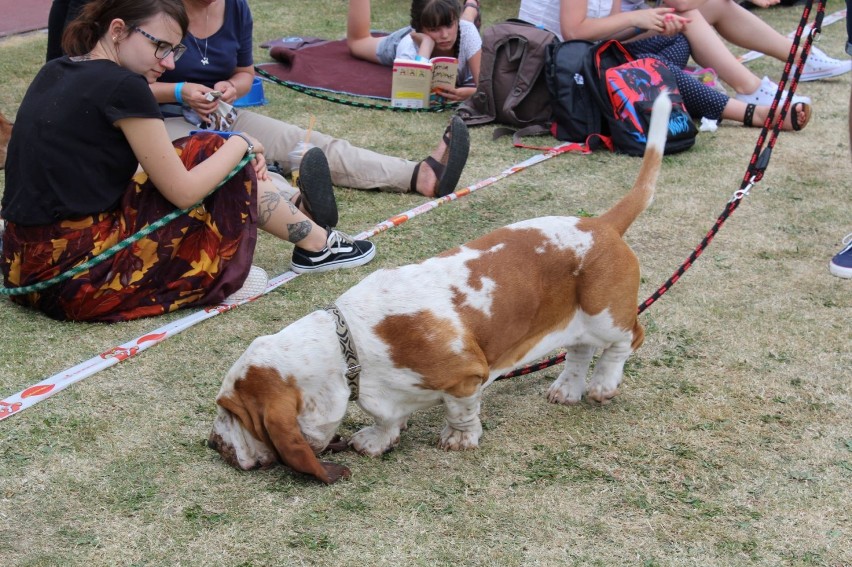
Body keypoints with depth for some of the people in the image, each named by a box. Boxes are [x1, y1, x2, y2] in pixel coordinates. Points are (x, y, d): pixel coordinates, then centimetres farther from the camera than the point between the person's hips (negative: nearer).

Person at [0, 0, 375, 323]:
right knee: (233, 168, 6)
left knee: (203, 156, 16)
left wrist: (229, 149, 11)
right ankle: (315, 243, 25)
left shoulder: (55, 74, 10)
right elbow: (184, 192, -10)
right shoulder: (122, 86, -16)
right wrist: (240, 145, 7)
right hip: (76, 278, -8)